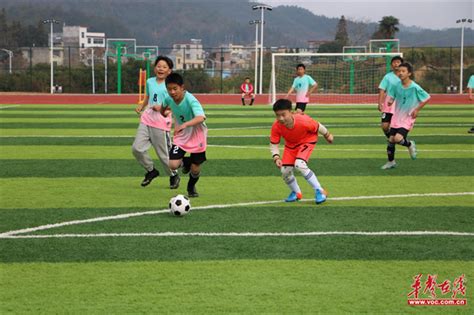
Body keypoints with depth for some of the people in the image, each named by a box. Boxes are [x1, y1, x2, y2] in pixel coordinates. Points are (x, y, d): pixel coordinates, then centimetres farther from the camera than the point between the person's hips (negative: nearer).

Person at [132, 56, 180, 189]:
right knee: (137, 148, -5)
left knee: (163, 153, 1)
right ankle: (151, 171, 17)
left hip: (161, 123, -5)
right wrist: (141, 106, 8)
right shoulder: (150, 82, 12)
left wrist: (161, 107, -26)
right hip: (146, 119, 6)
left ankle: (174, 175, 26)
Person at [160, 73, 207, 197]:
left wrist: (185, 124, -61)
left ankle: (191, 187, 36)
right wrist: (164, 110, -3)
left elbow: (201, 118, -49)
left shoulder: (190, 100, -29)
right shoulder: (168, 99, -13)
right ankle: (186, 162, 22)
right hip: (181, 136, 4)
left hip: (197, 136, -4)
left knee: (195, 168, 2)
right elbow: (163, 111, 16)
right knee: (173, 165, -14)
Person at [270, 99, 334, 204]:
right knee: (285, 170, -4)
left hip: (307, 141, -5)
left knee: (299, 165, -28)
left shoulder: (303, 121, -38)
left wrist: (327, 135, 1)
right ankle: (296, 193, 27)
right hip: (291, 144, 5)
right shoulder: (276, 126, -28)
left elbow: (318, 127, -17)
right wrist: (276, 157, -34)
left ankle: (320, 191, -14)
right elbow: (273, 144, -16)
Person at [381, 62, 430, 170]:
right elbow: (392, 96, 12)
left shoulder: (415, 88, -16)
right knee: (391, 140, 4)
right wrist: (390, 101, -12)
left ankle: (410, 145, 12)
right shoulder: (397, 85, -4)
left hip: (408, 118, -5)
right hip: (396, 117, 5)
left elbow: (427, 98, -6)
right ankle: (391, 162, 24)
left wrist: (417, 109, -10)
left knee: (398, 138, -22)